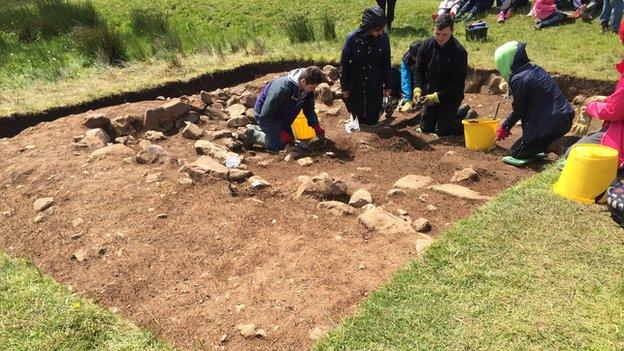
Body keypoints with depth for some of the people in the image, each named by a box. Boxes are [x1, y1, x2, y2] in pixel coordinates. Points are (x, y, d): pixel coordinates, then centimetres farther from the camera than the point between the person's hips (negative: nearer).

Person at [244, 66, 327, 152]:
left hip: (282, 117, 8)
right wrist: (282, 133, -30)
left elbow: (309, 110, 2)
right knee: (277, 146, -17)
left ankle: (257, 129, 26)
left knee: (290, 141, 13)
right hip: (264, 114, -8)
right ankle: (252, 134, 7)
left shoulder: (308, 90, -16)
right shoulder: (282, 89, -39)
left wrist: (316, 126, -14)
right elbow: (266, 115, -32)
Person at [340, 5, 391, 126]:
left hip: (375, 84, 2)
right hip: (355, 83, -1)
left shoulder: (383, 38, -15)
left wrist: (387, 85, 4)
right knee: (356, 114, 13)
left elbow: (386, 63, -2)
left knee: (372, 119, 11)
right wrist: (344, 87, -5)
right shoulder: (352, 38, -22)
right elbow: (344, 63, -10)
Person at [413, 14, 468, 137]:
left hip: (451, 95, -5)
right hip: (431, 92, 5)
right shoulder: (427, 45, -9)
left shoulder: (459, 52, -23)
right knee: (425, 128, 12)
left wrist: (436, 97, -28)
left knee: (443, 131, -7)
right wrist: (417, 89, -16)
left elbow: (458, 84, -21)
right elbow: (419, 70, 0)